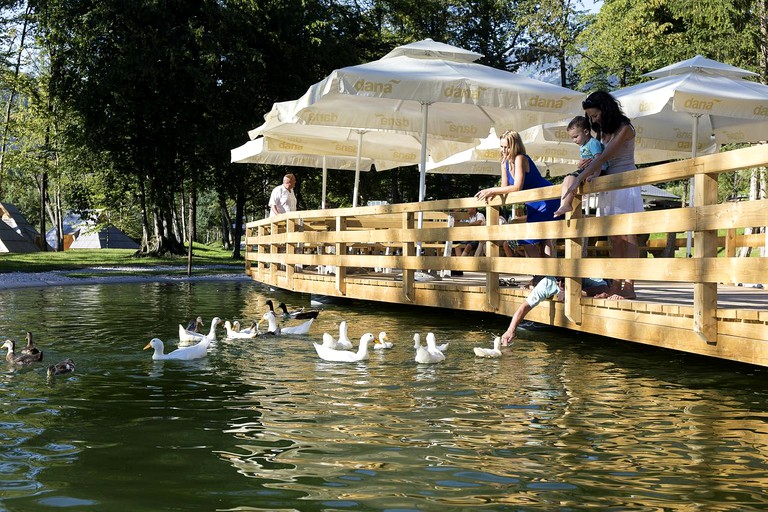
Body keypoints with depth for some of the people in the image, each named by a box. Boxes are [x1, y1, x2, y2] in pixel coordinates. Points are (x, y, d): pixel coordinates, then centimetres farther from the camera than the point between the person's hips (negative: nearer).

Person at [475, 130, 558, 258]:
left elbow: (517, 187, -29)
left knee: (529, 240, -12)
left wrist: (492, 190, -26)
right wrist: (491, 193, -17)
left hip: (546, 199, -9)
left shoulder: (520, 159, -21)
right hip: (533, 204, 9)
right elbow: (505, 187, 5)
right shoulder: (505, 163, 4)